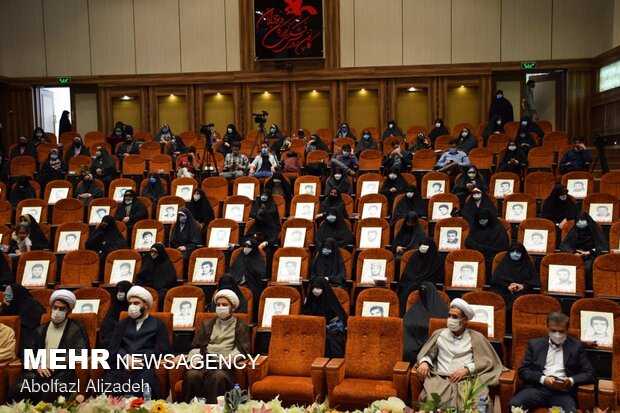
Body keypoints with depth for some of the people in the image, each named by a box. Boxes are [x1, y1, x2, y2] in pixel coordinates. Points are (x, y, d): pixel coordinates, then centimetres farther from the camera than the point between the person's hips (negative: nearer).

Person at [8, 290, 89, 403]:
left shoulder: (77, 329, 11)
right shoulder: (40, 330, 25)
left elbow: (81, 352, -1)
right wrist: (37, 365, -4)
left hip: (63, 372, -4)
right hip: (39, 371, 4)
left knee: (52, 393, -37)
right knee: (17, 389, -27)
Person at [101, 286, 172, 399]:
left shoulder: (158, 324, 18)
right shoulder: (123, 324, 29)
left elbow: (162, 349, 4)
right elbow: (113, 347, 15)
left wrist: (140, 360, -8)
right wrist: (126, 357, -7)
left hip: (145, 366, -2)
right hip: (121, 367, 3)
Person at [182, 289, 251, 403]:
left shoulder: (241, 326, 16)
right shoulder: (207, 324, 26)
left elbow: (242, 349, 3)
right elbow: (195, 347, 20)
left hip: (225, 367, -3)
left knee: (219, 376, -37)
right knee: (191, 375, -30)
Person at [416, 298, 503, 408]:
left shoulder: (476, 338, 14)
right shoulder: (439, 334, 21)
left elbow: (488, 361, 6)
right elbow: (426, 353, 23)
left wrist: (467, 369, -7)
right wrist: (424, 362, -2)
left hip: (467, 380, -1)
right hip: (440, 380, 1)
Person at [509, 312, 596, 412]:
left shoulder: (576, 346, 14)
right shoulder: (535, 344, 14)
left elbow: (590, 374, 9)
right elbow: (523, 371, 8)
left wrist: (571, 381, -10)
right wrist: (543, 379, -10)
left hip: (563, 391, -1)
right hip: (538, 387, 1)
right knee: (514, 405, -29)